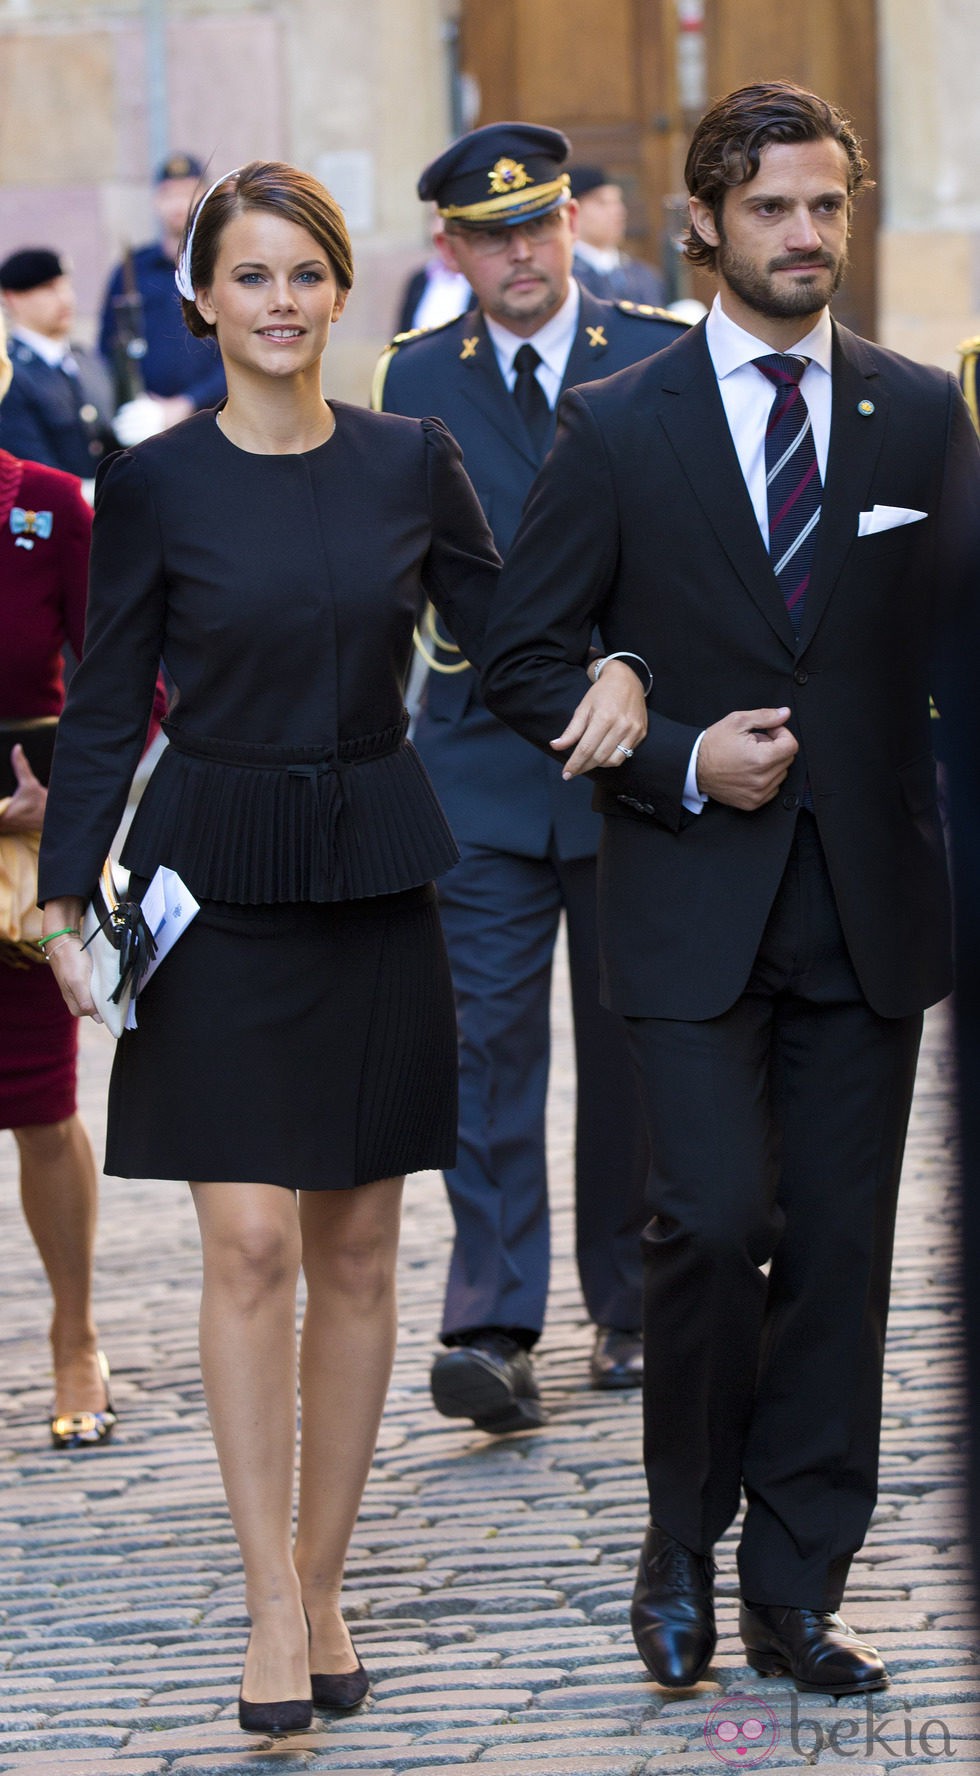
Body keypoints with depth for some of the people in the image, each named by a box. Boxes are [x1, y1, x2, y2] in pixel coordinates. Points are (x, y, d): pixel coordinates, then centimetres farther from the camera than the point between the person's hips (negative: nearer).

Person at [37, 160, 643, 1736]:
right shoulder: (155, 483, -3)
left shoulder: (410, 463, 3)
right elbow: (108, 708, 0)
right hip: (216, 886, -3)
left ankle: (324, 1587, 17)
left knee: (357, 1250, 6)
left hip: (375, 881, 3)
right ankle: (274, 1604, -3)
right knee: (251, 1246, -9)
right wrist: (66, 891, -8)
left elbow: (501, 631, 9)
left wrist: (607, 676, -12)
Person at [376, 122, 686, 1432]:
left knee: (629, 1045, 8)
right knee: (488, 1041, -9)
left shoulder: (663, 363, 1)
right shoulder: (414, 382, 5)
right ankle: (495, 1329, -12)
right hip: (484, 769, 0)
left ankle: (627, 1306, 22)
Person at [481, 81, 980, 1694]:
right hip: (695, 902, -2)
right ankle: (681, 1543, 9)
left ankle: (797, 1591, 13)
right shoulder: (617, 430, 1)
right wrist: (677, 760, -10)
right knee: (716, 1218, -12)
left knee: (841, 1250, 4)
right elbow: (524, 658, 3)